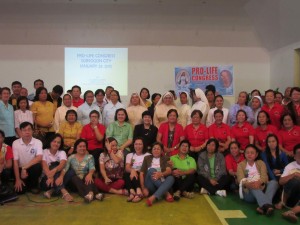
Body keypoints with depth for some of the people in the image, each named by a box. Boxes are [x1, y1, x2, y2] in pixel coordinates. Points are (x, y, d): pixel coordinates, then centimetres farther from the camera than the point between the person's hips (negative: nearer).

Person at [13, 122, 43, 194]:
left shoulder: (37, 142, -12)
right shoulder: (15, 143, -8)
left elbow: (39, 158, -25)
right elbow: (15, 162, -9)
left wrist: (25, 168, -31)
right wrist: (17, 179, -12)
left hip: (32, 168, -1)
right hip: (21, 169, 1)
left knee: (37, 166, -35)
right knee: (20, 190, -18)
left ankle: (34, 185, -5)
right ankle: (25, 183, 20)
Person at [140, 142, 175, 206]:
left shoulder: (165, 158, 12)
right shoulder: (147, 158, 13)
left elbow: (169, 171, -8)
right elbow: (141, 173, 4)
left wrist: (161, 174, -31)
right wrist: (143, 188, -11)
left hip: (162, 184, 1)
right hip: (150, 187, -1)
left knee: (171, 178, -31)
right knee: (151, 170, -28)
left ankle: (153, 198, -46)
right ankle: (166, 193, -25)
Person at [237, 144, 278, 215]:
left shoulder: (261, 163, 17)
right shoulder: (241, 165, 12)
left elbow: (264, 176, -3)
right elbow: (241, 179, -6)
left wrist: (259, 182, -27)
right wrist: (248, 184, -31)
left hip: (261, 189, 2)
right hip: (248, 192, -2)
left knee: (273, 182, -25)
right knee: (253, 186, -34)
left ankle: (263, 206, -47)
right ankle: (267, 205, -58)